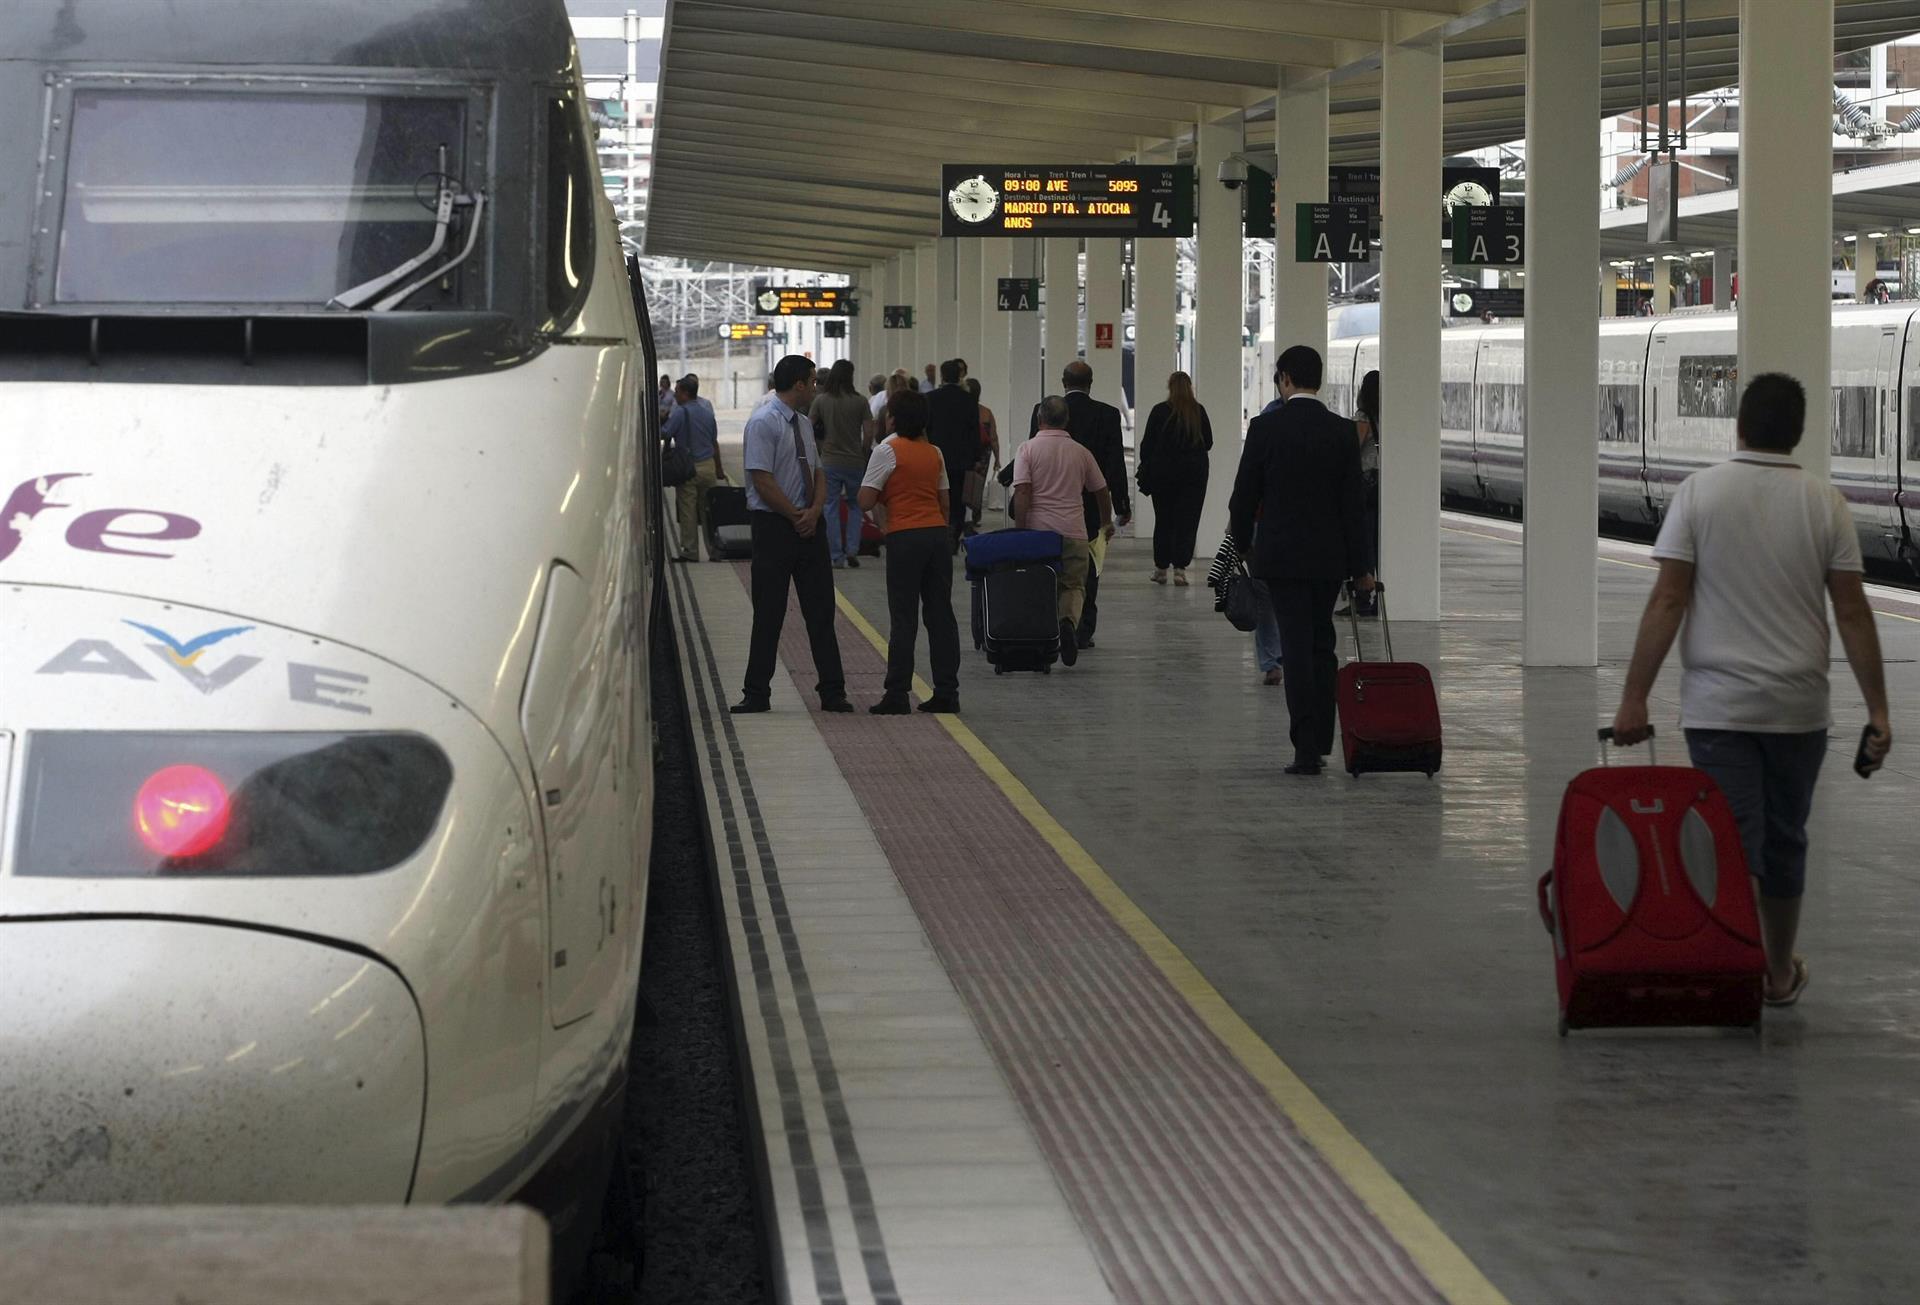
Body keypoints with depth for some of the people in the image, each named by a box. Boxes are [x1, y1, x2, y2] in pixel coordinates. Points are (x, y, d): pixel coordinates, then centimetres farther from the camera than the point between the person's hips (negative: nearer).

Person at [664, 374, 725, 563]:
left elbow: (665, 434, -18)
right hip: (708, 465, 6)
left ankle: (690, 551, 4)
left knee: (688, 511, 1)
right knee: (709, 510, 10)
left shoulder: (680, 413, -11)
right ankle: (714, 550, 12)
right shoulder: (707, 412, 10)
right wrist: (719, 469, 25)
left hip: (688, 467, -6)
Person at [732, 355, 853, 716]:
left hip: (808, 524, 7)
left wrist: (814, 511, -6)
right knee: (768, 614, -1)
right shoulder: (763, 422, -11)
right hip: (773, 525, -7)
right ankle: (757, 695, 7)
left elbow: (818, 474, 13)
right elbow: (763, 481, -16)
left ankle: (832, 692, 11)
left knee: (821, 610, 6)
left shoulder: (804, 423, 13)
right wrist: (796, 517, -12)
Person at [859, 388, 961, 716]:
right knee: (940, 615, 7)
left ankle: (897, 695, -5)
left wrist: (883, 494, 9)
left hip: (905, 538, -5)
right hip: (938, 535, 5)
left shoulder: (887, 450, -7)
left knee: (903, 618, -4)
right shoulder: (934, 453, 12)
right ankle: (946, 692, 8)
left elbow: (865, 502, -11)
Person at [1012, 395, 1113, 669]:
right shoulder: (1080, 452, 10)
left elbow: (1022, 493, -11)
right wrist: (1106, 524, 37)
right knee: (1074, 585, 6)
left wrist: (1020, 531, -8)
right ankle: (1069, 621, -23)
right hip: (1074, 531, 1)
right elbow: (1102, 491, 20)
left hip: (1038, 529, -1)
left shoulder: (1028, 449, 0)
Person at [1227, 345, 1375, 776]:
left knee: (1296, 648, -3)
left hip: (1282, 554, -3)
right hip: (1329, 556, 3)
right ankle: (1321, 740, 20)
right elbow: (1353, 502, 0)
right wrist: (1360, 566, 4)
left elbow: (1245, 493, -3)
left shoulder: (1266, 427, -8)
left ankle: (1307, 749, -8)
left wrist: (1240, 542, 13)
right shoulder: (1342, 431, -1)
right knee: (1322, 645, 16)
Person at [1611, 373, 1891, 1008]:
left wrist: (1634, 697, -9)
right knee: (1785, 841, 17)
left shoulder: (1699, 492, -7)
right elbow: (1853, 613, -4)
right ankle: (1780, 972, 26)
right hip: (1799, 709, 2)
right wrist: (1877, 709, 0)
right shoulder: (1825, 503, -2)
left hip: (1719, 707, -2)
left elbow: (1666, 602, -11)